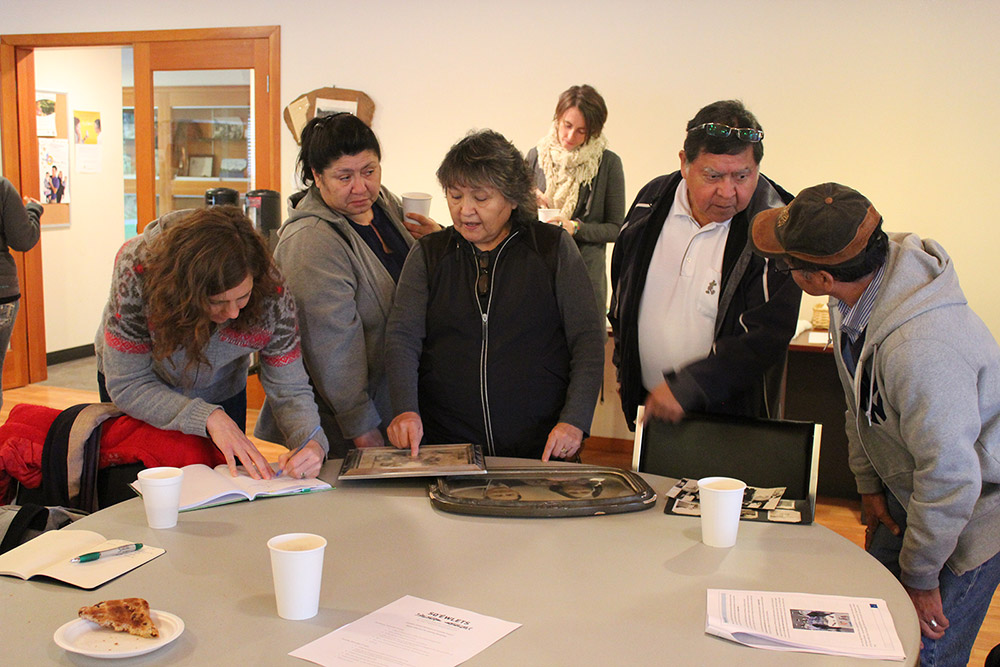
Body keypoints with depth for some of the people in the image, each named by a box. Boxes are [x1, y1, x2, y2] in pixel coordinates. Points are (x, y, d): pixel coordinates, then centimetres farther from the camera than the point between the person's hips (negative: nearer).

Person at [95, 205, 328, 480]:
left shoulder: (270, 291, -33)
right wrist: (208, 417, -42)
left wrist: (312, 443, -45)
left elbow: (290, 390, -25)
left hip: (222, 394, 2)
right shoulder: (137, 271, -38)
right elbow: (126, 385, -30)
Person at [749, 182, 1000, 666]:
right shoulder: (855, 297, -12)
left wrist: (921, 576, -18)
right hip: (910, 485, 8)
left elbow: (950, 477, -32)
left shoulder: (921, 349, -41)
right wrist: (869, 483, 8)